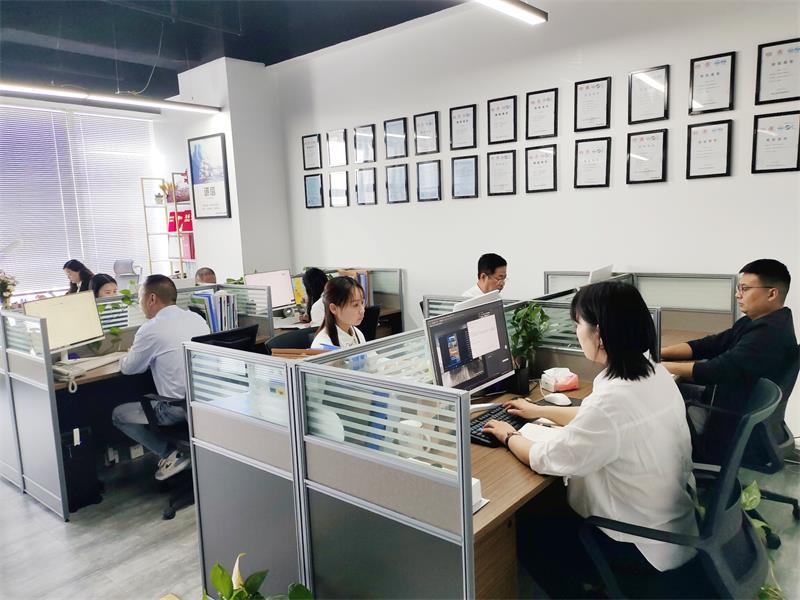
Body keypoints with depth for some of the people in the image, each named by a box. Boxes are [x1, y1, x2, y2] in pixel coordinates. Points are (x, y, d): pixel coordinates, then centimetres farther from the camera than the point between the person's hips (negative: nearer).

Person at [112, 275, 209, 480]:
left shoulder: (151, 329, -14)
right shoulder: (197, 318, 5)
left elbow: (128, 369, 2)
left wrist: (128, 356, 23)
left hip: (179, 408, -7)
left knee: (118, 415, 16)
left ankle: (172, 454, 5)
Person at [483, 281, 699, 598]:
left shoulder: (613, 400, -35)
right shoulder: (654, 374, -6)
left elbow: (545, 460, -21)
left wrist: (509, 436, -1)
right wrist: (538, 410, 20)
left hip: (646, 545, -8)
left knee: (532, 540, 9)